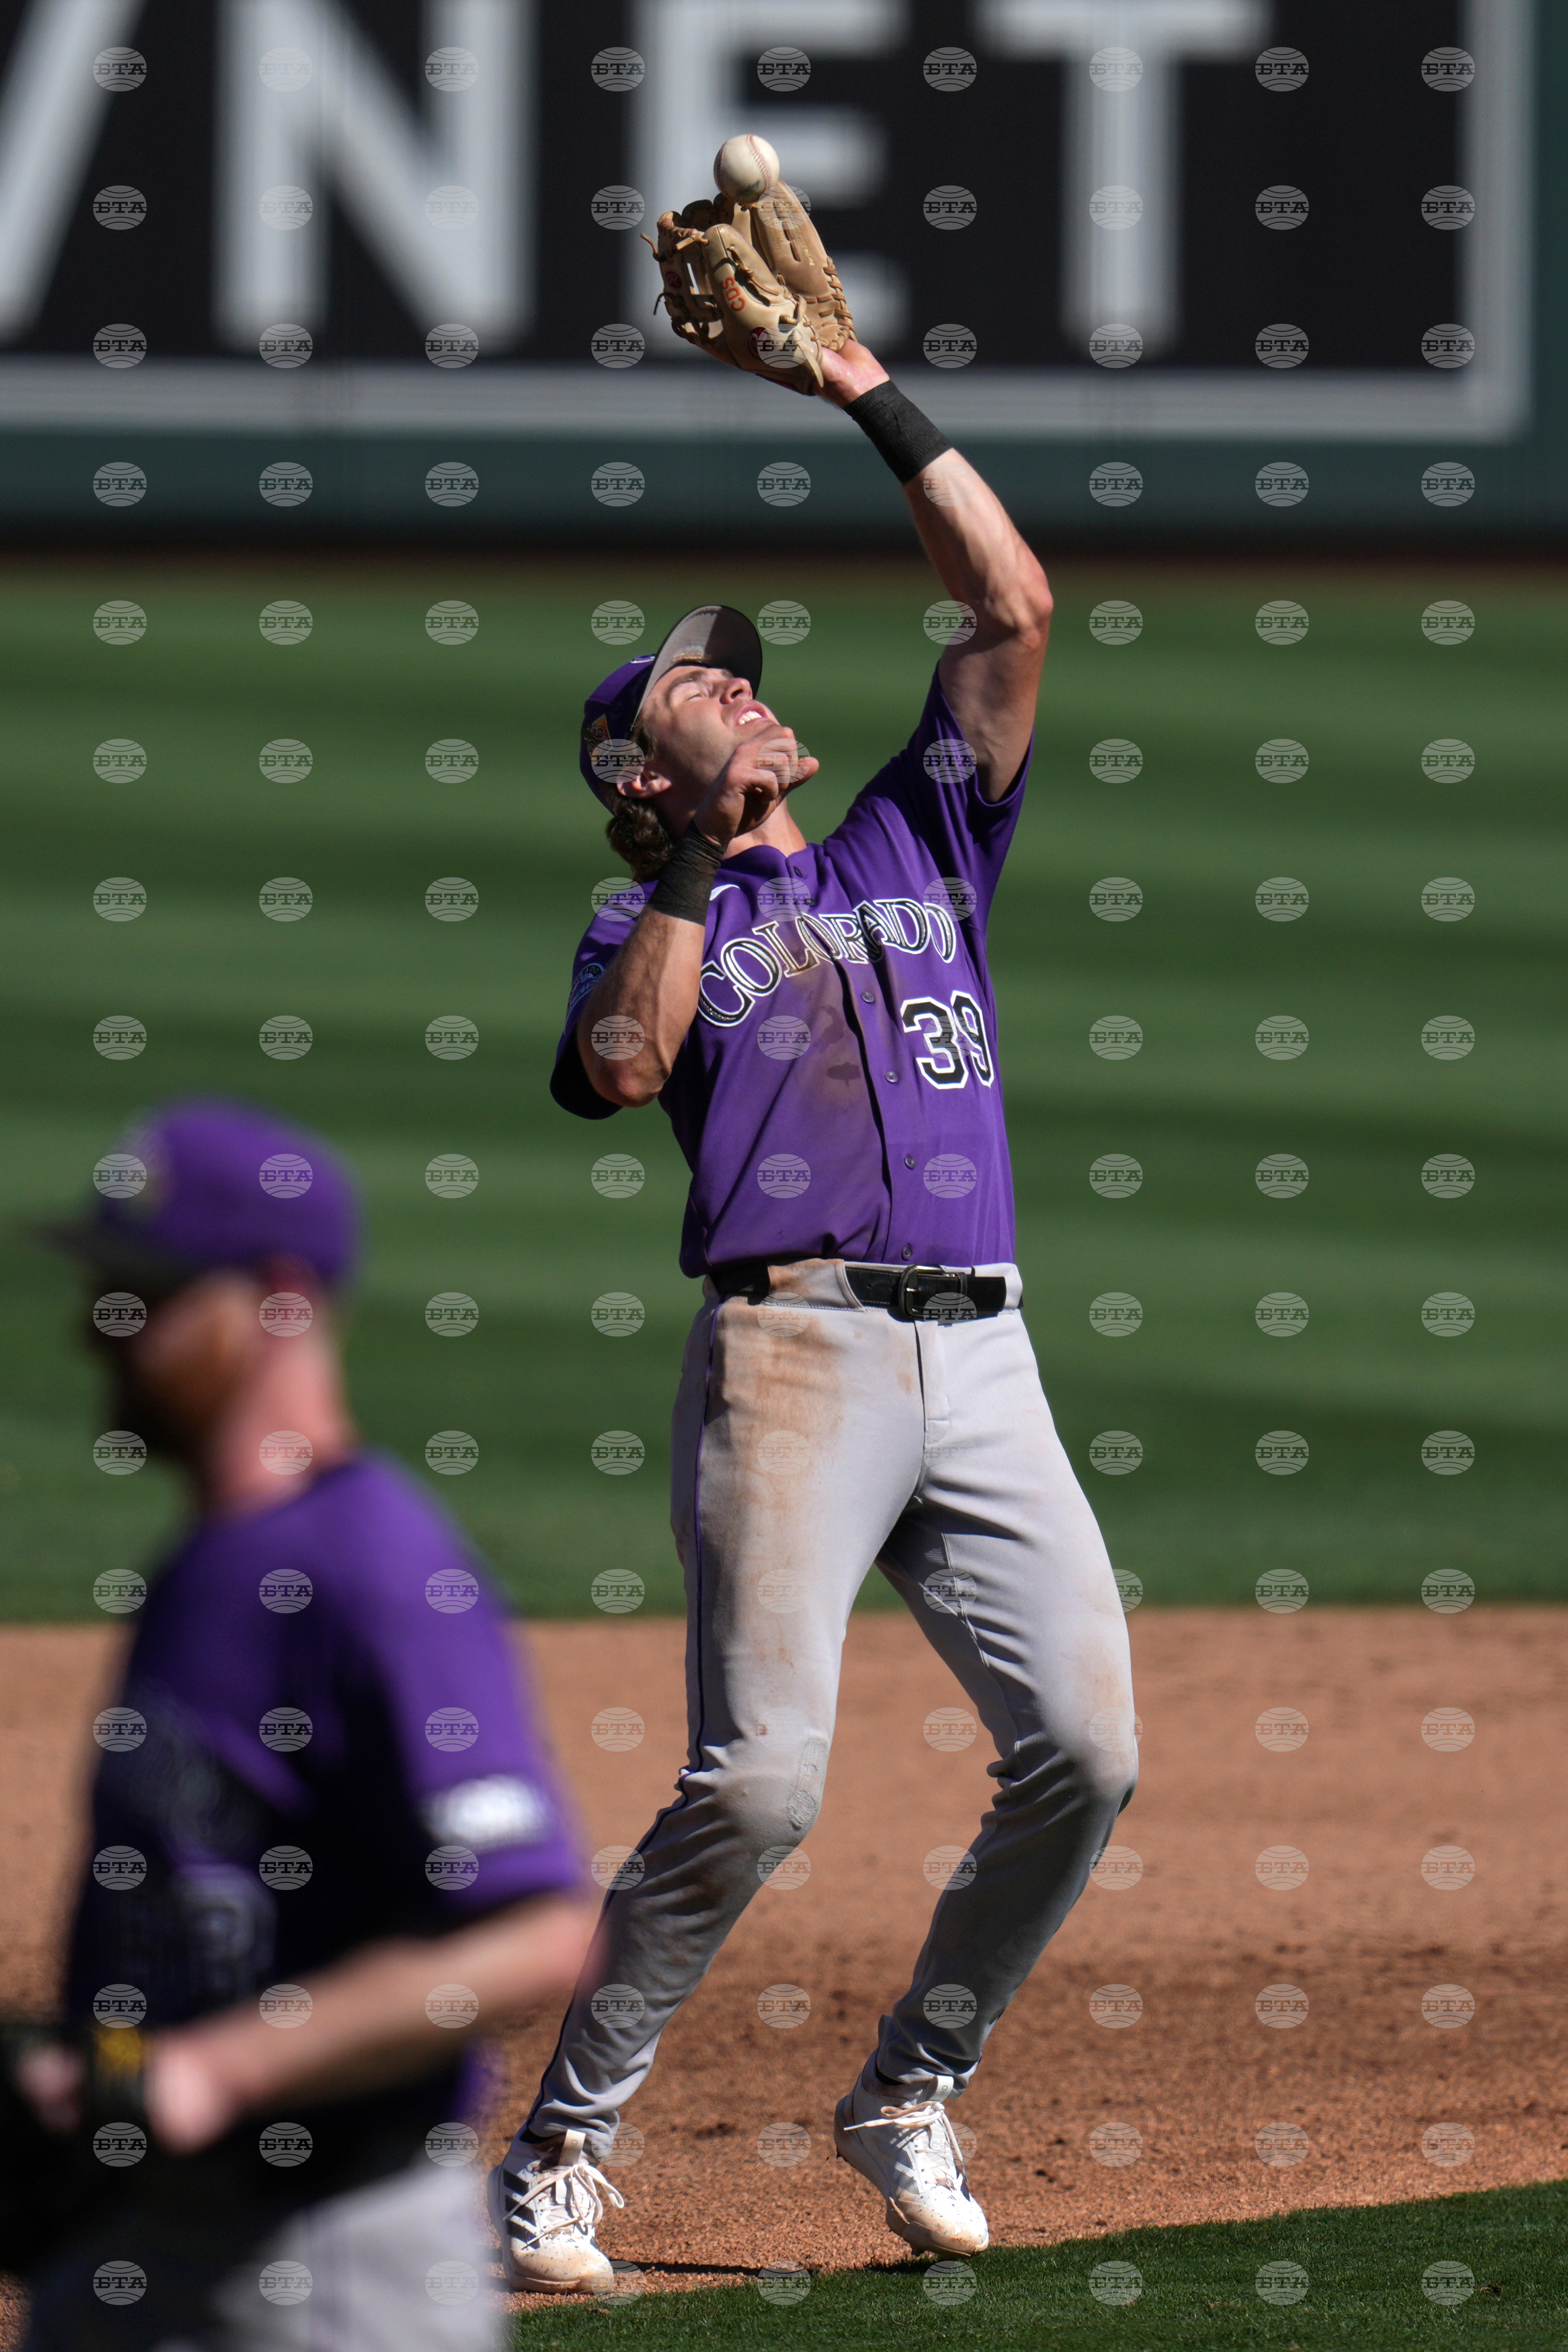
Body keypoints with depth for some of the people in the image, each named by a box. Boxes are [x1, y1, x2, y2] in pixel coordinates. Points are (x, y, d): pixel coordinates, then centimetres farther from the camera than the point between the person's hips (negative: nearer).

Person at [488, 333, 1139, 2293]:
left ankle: (906, 2097, 12)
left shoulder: (916, 850, 24)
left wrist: (873, 399, 15)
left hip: (982, 1365, 5)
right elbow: (620, 1066, -11)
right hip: (795, 1350, -5)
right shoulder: (654, 927, 13)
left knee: (1083, 1750, -7)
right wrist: (695, 863, -8)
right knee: (758, 1780, -17)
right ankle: (554, 2155, -9)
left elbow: (1012, 606, 18)